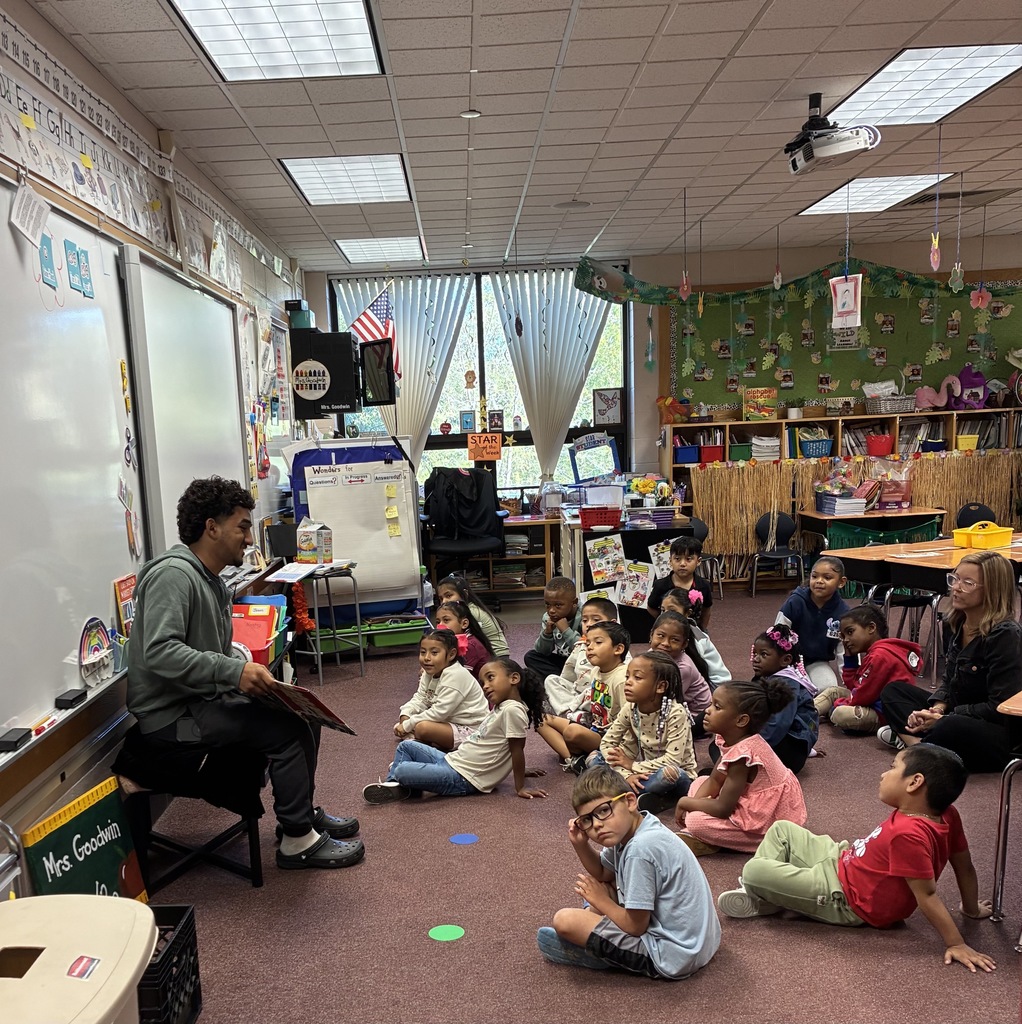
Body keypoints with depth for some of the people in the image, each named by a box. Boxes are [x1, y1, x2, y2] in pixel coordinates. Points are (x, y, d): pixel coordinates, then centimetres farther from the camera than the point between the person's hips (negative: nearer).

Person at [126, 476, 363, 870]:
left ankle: (302, 811, 23)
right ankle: (298, 841, -7)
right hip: (171, 716, -10)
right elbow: (158, 652, -30)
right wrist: (234, 671, -33)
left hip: (205, 699, 10)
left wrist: (249, 674, -2)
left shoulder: (210, 580, 13)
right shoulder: (173, 573, -18)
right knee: (287, 729, -20)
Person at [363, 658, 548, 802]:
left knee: (402, 771, -23)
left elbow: (517, 750, -19)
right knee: (406, 746, 19)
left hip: (462, 779, -10)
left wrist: (520, 788, -15)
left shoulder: (512, 709, -22)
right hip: (452, 761, 10)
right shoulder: (501, 707, 10)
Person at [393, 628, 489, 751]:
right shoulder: (430, 672, 3)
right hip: (448, 721, 10)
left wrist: (407, 725, -20)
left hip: (469, 730, -9)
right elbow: (419, 699, 7)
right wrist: (405, 715, -14)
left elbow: (439, 712, -26)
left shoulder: (455, 676, -24)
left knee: (422, 727, -31)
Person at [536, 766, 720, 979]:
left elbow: (635, 927, -20)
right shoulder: (628, 829, -1)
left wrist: (601, 900, -2)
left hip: (673, 956, -10)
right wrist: (580, 844, -2)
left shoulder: (641, 849, -28)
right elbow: (602, 873, 17)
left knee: (564, 921, -13)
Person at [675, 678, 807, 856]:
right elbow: (714, 780, 5)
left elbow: (722, 809, -26)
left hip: (769, 822, -10)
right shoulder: (732, 738, -3)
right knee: (700, 782, 9)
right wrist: (692, 804, -11)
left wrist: (686, 802, -12)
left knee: (695, 822, -21)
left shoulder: (742, 753, -30)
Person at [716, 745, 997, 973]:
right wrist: (972, 909, 17)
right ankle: (760, 892, 18)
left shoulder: (908, 834, -36)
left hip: (843, 898, -10)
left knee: (753, 870, -15)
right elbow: (964, 865, 2)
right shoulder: (945, 814, -9)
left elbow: (927, 895, -31)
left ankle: (765, 901, 19)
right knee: (782, 829, 16)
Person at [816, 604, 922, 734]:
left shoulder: (880, 656, -20)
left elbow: (862, 696, -19)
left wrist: (837, 704, -4)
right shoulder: (874, 653, 13)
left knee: (840, 714, -33)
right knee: (833, 691, 18)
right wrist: (849, 656, 11)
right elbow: (853, 685, 15)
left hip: (885, 715, -11)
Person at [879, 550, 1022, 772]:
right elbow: (950, 683, 13)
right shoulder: (958, 624, 5)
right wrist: (938, 707, -8)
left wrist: (943, 719, -21)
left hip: (1003, 736, -9)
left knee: (952, 728, -40)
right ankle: (921, 742, -19)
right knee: (893, 690, 7)